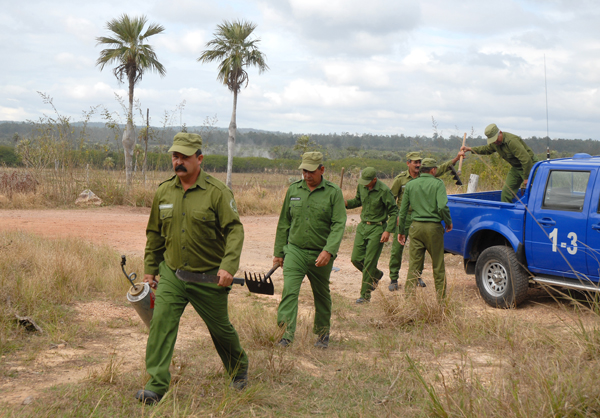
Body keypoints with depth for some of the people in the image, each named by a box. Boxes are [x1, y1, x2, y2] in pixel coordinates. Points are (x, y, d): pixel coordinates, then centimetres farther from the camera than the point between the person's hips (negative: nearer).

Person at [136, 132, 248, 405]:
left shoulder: (217, 192, -10)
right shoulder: (164, 192, 3)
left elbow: (234, 230, -12)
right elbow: (155, 233, 14)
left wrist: (228, 266, -23)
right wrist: (150, 269, 15)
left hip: (208, 277, -3)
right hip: (171, 274, 3)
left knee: (220, 328, 12)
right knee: (161, 322, -12)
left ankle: (239, 369, 39)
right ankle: (156, 386, -7)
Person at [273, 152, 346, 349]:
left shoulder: (333, 192, -4)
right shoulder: (293, 189, 6)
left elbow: (339, 225, -10)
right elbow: (284, 223, 12)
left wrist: (328, 251, -23)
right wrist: (278, 252, 12)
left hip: (321, 255, -1)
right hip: (295, 250, 1)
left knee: (322, 295, 13)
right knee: (289, 290, -16)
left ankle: (323, 334, 32)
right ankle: (286, 334, -18)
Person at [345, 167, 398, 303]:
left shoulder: (384, 191, -17)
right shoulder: (361, 186, 1)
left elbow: (394, 212, -10)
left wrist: (388, 231, -17)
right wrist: (347, 203, -2)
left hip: (377, 228, -6)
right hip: (363, 226, 6)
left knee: (369, 261, -6)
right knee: (356, 258, 4)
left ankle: (365, 294, 4)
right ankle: (376, 275, 31)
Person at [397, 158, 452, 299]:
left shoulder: (410, 185, 7)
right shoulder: (438, 183, -4)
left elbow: (403, 211, 9)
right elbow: (442, 207, -17)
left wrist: (401, 231, 17)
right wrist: (448, 222, 0)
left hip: (416, 227, 3)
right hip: (434, 227, -3)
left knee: (414, 265, 6)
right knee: (438, 266, 9)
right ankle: (441, 298, 16)